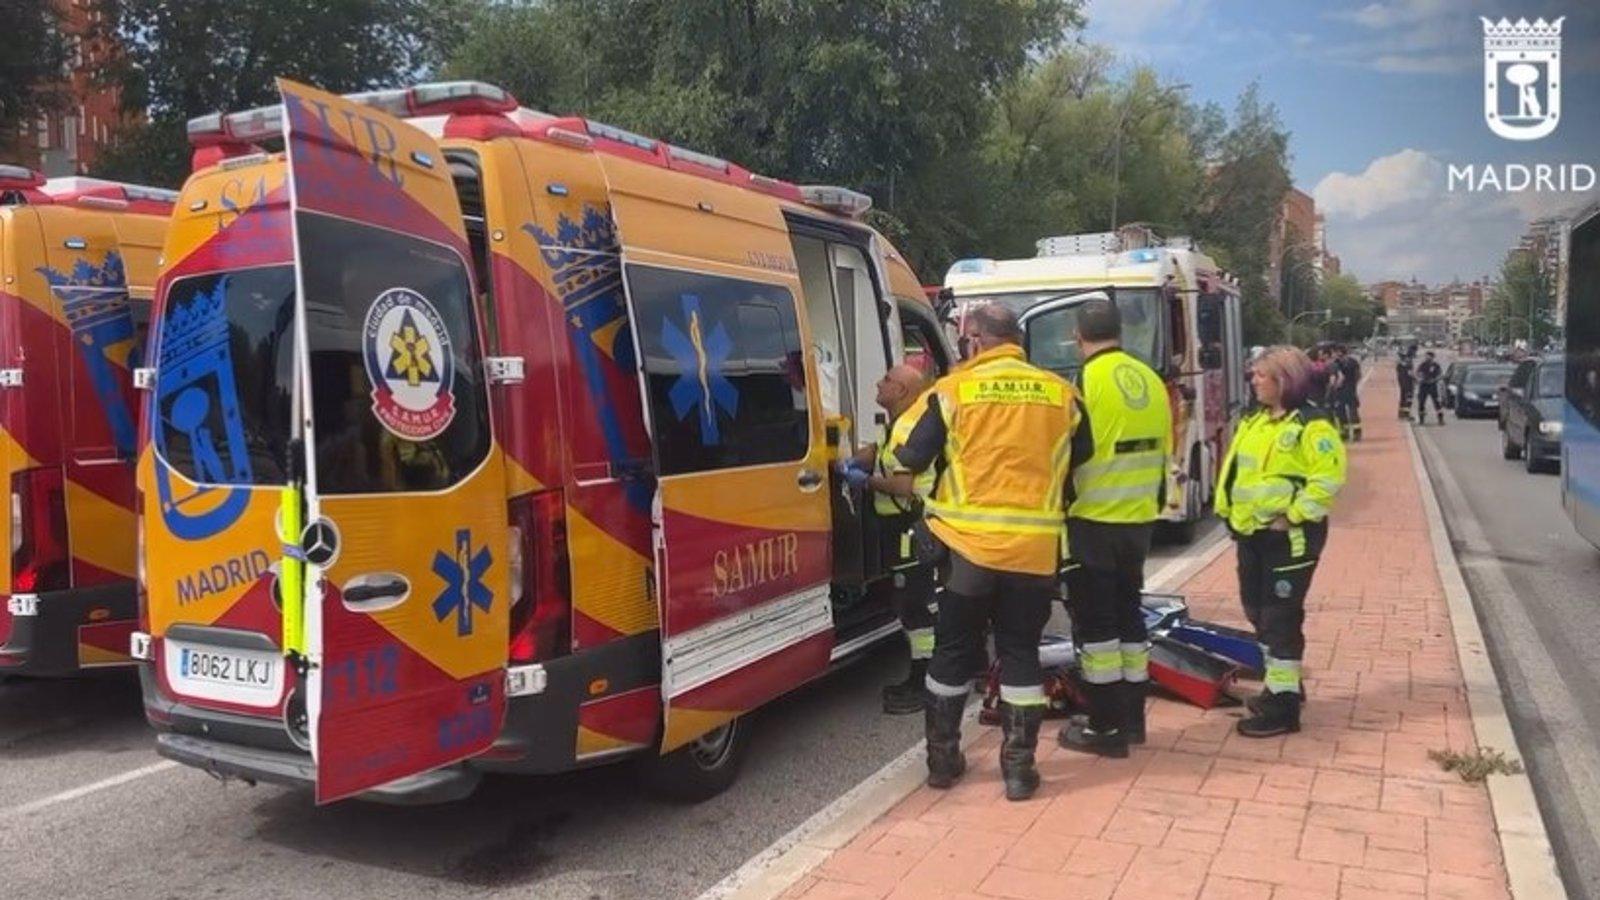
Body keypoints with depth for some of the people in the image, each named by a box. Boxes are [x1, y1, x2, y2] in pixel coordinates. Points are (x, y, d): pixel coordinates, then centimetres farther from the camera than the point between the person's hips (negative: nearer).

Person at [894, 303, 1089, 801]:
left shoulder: (953, 390, -4)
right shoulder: (1061, 392, 4)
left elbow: (911, 457, -4)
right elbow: (1082, 460, 14)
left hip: (968, 544, -1)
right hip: (1035, 547, 2)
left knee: (953, 649, 13)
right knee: (1020, 652, 13)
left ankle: (942, 758, 24)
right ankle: (1018, 767, 14)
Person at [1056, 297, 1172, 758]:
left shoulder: (1086, 382, -15)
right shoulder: (1150, 380, 7)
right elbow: (1163, 451, 13)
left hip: (1093, 521, -7)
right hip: (1139, 520, 7)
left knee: (1095, 622, 1)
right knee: (1128, 612, 17)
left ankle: (1106, 726, 7)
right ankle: (1132, 717, 26)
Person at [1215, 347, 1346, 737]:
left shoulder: (1312, 425, -13)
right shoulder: (1255, 421, 13)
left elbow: (1329, 477, -21)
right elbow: (1236, 468, 19)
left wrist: (1293, 516, -21)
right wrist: (1230, 511, 9)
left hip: (1288, 536, -9)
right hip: (1250, 531, 9)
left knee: (1281, 617, -5)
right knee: (1257, 609, 18)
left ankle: (1283, 704, 2)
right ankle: (1282, 682, 35)